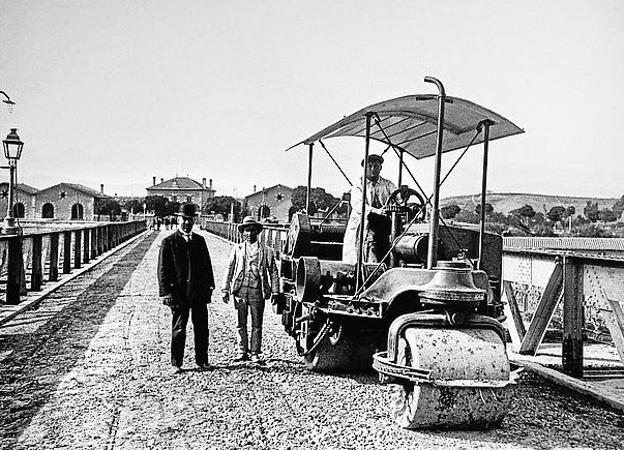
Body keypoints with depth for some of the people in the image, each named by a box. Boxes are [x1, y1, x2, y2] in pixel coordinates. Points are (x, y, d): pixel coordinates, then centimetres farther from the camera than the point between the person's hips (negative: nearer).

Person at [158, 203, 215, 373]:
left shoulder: (200, 241, 12)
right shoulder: (169, 242, -2)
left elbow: (207, 265, 15)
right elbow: (163, 270, -4)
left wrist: (209, 286, 7)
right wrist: (166, 292, -11)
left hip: (199, 293, 4)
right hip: (179, 293, -4)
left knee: (202, 329, 9)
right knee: (178, 330, 3)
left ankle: (202, 361, 21)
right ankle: (176, 363, 15)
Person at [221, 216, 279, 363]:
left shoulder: (266, 250, 8)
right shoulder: (237, 249, 11)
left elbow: (273, 272, 9)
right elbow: (229, 270, 11)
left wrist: (275, 292, 2)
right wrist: (225, 290, 4)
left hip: (257, 290, -1)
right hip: (240, 290, 1)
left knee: (257, 324, 2)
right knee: (241, 323, 5)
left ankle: (255, 353, 10)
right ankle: (242, 352, 15)